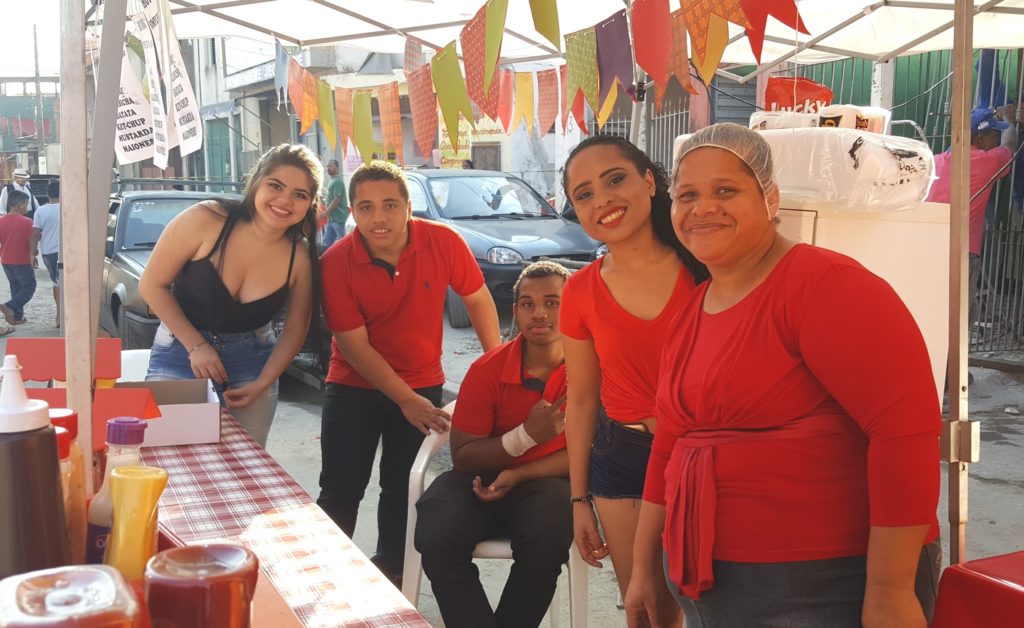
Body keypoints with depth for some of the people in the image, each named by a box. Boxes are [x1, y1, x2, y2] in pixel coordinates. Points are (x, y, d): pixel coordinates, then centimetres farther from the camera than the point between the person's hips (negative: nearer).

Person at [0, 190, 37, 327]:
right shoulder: (27, 222, -15)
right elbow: (31, 242, -12)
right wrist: (33, 255, 4)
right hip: (23, 261, -6)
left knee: (16, 288, 18)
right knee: (29, 287, 6)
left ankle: (17, 316, 19)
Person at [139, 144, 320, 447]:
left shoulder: (301, 257, -12)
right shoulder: (205, 221, -20)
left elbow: (295, 331, 0)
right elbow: (152, 285, -10)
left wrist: (261, 385, -9)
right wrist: (196, 345, -14)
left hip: (251, 362, 2)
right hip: (180, 354, -2)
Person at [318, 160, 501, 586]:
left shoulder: (443, 242, -16)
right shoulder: (335, 263, -19)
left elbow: (477, 300, -1)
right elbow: (354, 344, -17)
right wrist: (406, 400, -20)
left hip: (422, 386, 1)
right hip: (354, 387, -1)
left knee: (401, 491, 12)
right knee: (340, 492, 2)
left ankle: (390, 572, 30)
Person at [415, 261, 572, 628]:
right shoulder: (487, 370, -7)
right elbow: (462, 456, -6)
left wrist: (518, 475, -17)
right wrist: (526, 436, -20)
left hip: (546, 480, -1)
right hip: (481, 479, 1)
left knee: (546, 542, -33)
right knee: (437, 538, -26)